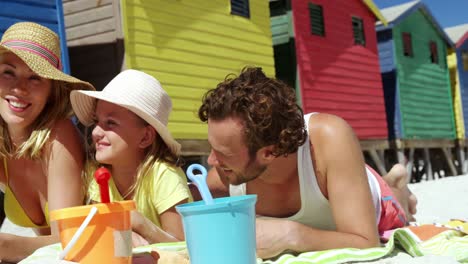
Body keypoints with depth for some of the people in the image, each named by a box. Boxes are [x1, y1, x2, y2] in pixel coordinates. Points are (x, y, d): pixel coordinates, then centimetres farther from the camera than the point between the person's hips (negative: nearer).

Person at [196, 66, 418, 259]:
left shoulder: (329, 137, -48)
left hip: (374, 215, -3)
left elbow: (366, 245, -46)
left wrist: (292, 235, -60)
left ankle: (396, 186, 57)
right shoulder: (227, 172, -37)